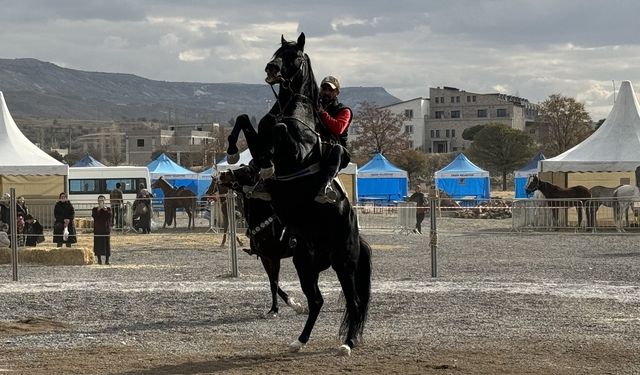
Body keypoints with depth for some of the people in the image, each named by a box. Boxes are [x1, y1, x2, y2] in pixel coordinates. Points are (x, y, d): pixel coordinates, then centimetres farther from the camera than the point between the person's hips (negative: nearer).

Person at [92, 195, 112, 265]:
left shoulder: (108, 209, 7)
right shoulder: (95, 209, 7)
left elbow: (109, 216, -9)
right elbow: (93, 216, -11)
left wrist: (106, 210, -20)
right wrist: (98, 210, -19)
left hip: (106, 229, 0)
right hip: (98, 230, 0)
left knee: (107, 244, -2)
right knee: (98, 244, -2)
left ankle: (107, 259, 2)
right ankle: (99, 259, 5)